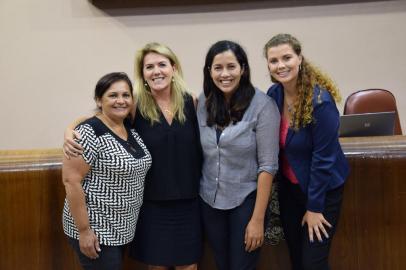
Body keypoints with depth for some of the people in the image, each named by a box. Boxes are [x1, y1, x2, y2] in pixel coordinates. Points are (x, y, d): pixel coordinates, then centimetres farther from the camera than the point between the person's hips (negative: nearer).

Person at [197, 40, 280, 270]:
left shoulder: (262, 105, -15)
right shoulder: (204, 102, -1)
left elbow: (268, 165, -15)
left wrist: (258, 219, -15)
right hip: (209, 200, 4)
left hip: (246, 201, -4)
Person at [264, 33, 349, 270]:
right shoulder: (274, 94, -6)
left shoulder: (320, 100, -25)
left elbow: (323, 158, -21)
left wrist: (314, 207, -17)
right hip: (289, 186, 6)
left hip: (322, 188, -6)